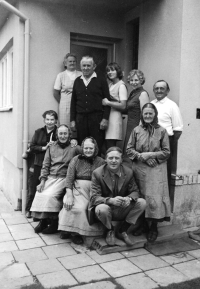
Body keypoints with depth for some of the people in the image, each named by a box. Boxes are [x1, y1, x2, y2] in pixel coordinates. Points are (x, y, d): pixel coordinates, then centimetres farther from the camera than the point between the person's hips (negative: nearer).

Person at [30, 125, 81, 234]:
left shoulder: (74, 147, 4)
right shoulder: (51, 148, 14)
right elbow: (45, 166, 10)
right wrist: (42, 181, -1)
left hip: (64, 178, -4)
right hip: (50, 177, 4)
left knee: (50, 195, -24)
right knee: (39, 194, -19)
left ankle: (54, 222, -6)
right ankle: (43, 220, -1)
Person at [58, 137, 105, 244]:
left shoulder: (101, 162, 8)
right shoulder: (76, 160, 8)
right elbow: (69, 179, 0)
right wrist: (69, 196, -13)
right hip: (78, 188, -1)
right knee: (77, 207, -28)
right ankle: (74, 232, -8)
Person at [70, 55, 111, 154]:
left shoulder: (101, 80, 3)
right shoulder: (77, 81, 14)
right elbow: (73, 102, 15)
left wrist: (105, 119, -9)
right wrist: (72, 120, 9)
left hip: (97, 117, -3)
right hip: (80, 118, 3)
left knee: (97, 147, -2)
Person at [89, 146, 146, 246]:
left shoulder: (128, 172, -4)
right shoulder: (97, 173, -12)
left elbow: (135, 191, 1)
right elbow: (94, 197, -17)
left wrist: (129, 198, -26)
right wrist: (111, 200, -37)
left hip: (123, 210, 3)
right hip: (107, 208, -3)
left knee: (142, 202, -19)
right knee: (101, 209, -37)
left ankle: (122, 231, -1)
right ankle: (110, 231, -1)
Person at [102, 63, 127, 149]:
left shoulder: (121, 85, -6)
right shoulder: (110, 85, 17)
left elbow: (123, 106, -13)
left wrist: (108, 103, -15)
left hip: (114, 118, -7)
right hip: (106, 117, 7)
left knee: (110, 147, -9)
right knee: (106, 145, 4)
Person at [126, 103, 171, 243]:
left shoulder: (162, 131, 3)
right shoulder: (136, 130, 7)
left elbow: (166, 152, 2)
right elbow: (129, 149, 5)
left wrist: (151, 154, -11)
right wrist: (142, 156, -10)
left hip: (156, 169, -1)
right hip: (139, 168, 2)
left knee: (154, 198, -8)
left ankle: (153, 227, 6)